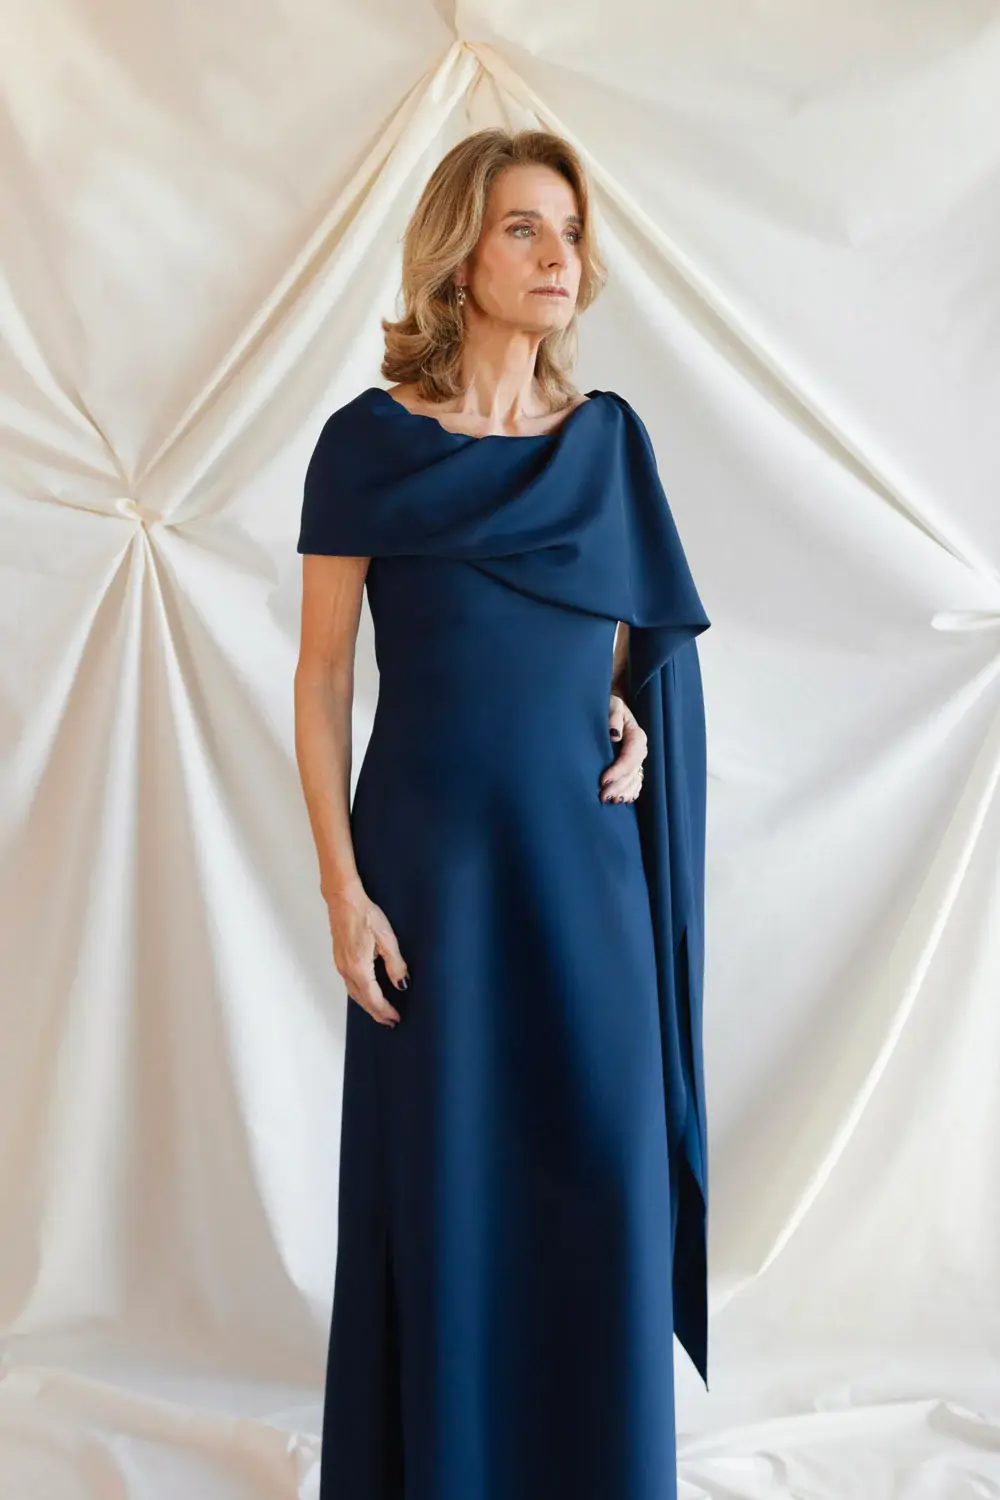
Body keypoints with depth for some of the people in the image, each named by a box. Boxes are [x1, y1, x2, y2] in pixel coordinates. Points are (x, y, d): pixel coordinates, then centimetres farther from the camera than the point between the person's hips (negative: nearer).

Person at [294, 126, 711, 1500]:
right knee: (441, 1176, 7)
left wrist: (634, 719, -6)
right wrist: (343, 889, -10)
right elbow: (321, 680, -4)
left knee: (599, 1168, 8)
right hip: (433, 851, -3)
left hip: (585, 851, 3)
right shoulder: (370, 441, -4)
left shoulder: (608, 436, 6)